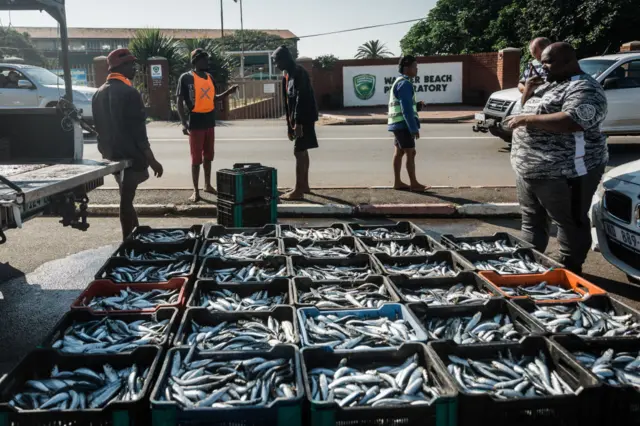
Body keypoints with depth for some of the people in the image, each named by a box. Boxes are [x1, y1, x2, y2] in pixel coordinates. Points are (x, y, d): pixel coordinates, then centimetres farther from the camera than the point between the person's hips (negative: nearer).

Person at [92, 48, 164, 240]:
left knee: (126, 198, 20)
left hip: (111, 155, 8)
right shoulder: (129, 93, -16)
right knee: (126, 200, -2)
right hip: (129, 156, -8)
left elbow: (99, 127, 16)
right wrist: (152, 160, -14)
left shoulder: (99, 93, 10)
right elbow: (138, 130, -19)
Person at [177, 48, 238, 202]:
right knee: (196, 158, -1)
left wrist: (228, 92, 6)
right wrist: (183, 123, -17)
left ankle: (208, 185, 27)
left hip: (209, 122, 6)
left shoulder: (210, 77, 10)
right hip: (195, 122, -6)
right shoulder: (186, 78, -9)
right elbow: (180, 101, -9)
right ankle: (196, 191, 6)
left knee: (208, 156, 14)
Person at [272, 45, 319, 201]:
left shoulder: (299, 73, -15)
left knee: (299, 152, -10)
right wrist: (289, 124, 16)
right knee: (302, 151, 14)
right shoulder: (287, 75, 14)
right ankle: (304, 185, 23)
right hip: (297, 119, 10)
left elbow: (301, 99, -22)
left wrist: (298, 123, -25)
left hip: (304, 118, -10)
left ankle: (298, 190, -8)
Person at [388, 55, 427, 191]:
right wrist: (414, 128, -21)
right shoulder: (405, 83, -16)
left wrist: (417, 106, 9)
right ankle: (414, 184, -3)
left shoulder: (399, 82, 17)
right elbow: (406, 109, -21)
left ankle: (397, 182, 14)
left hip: (398, 124, 10)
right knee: (410, 153, -6)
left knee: (399, 152, 11)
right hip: (403, 124, -10)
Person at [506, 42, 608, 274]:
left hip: (565, 172, -9)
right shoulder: (549, 85, 15)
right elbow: (529, 108, 23)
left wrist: (527, 119, -23)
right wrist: (529, 91, 2)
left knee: (570, 223, 5)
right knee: (532, 219, 17)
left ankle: (570, 270, 17)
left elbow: (573, 121, -29)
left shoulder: (584, 88, -14)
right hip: (529, 168, 9)